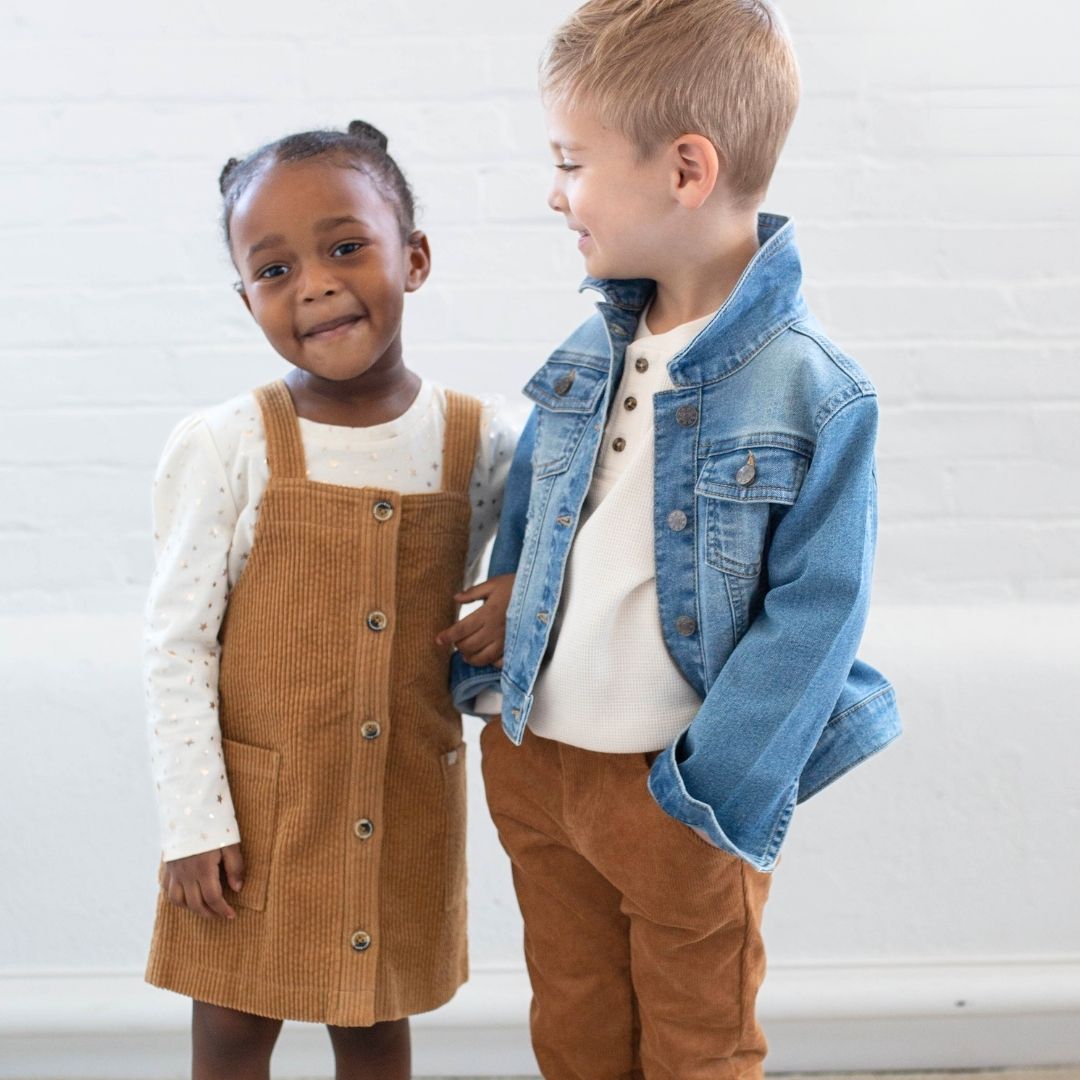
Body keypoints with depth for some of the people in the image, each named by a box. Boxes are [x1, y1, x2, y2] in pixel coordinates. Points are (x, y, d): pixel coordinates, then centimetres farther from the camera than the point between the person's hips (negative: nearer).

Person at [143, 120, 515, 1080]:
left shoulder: (481, 442, -7)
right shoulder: (223, 450, -14)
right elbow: (176, 647, -9)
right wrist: (194, 824, -9)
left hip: (408, 803, 2)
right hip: (258, 805, -1)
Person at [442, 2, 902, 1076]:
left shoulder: (813, 395, -20)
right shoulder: (590, 353, -2)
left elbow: (812, 617, -19)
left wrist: (710, 793, -19)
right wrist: (488, 673, 7)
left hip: (677, 787, -5)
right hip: (531, 758, 5)